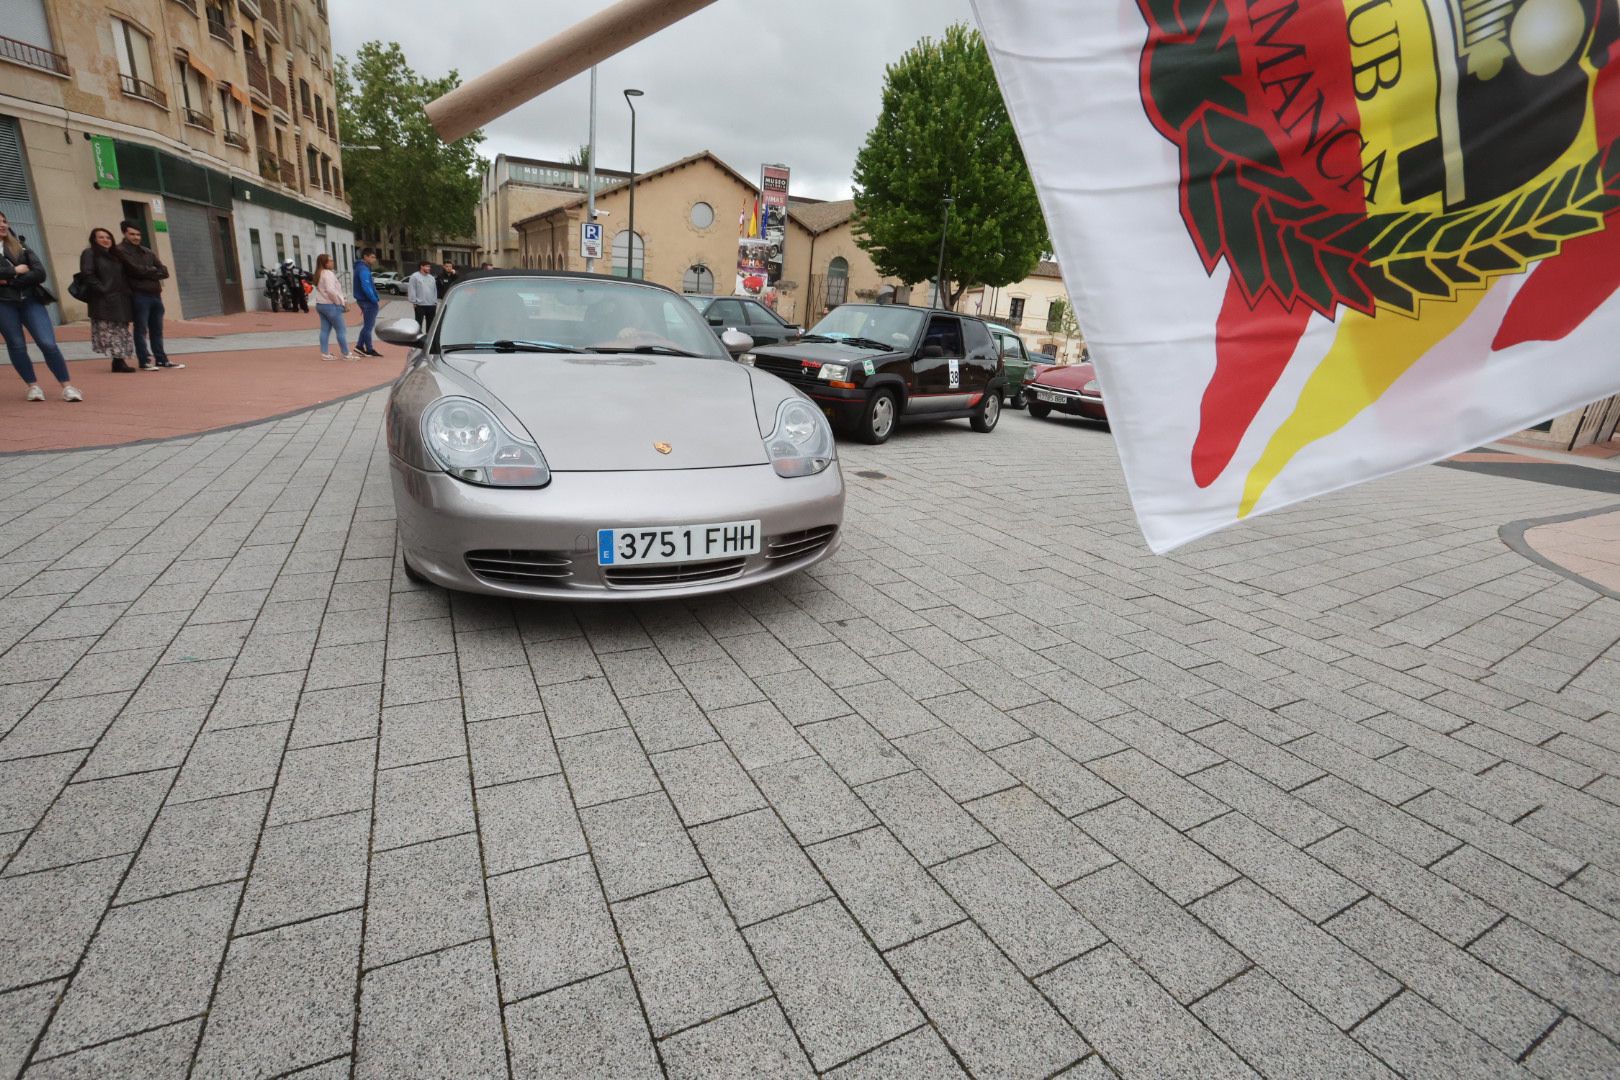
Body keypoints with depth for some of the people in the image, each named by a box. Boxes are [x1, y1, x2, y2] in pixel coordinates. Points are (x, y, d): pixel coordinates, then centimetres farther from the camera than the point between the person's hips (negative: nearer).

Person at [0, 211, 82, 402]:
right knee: (17, 345, 1)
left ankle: (67, 387, -7)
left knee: (48, 343, -10)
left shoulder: (20, 247, 13)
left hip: (30, 299, 0)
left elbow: (40, 273, 0)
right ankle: (33, 386, 9)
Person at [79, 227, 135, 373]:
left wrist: (126, 291, 6)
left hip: (120, 299, 7)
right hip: (103, 301, -7)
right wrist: (103, 291, -17)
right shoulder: (89, 253, 0)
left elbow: (123, 276, 21)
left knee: (122, 331, 6)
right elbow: (88, 275, -11)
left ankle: (119, 361, 9)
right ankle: (118, 361, -13)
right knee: (108, 332, -9)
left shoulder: (115, 255, 20)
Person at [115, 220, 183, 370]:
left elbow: (165, 272, 6)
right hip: (139, 295, -5)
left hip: (155, 294, 5)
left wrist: (147, 271, -7)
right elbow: (136, 269, -12)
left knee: (157, 330, 9)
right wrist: (154, 271, 2)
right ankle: (144, 361, -2)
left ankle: (161, 359, 15)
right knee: (141, 329, -3)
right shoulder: (121, 250, 0)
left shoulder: (148, 252, 17)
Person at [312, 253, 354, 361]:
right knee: (341, 330, -3)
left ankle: (324, 354, 10)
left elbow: (325, 290, 16)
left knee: (325, 330, 9)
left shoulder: (319, 274, 16)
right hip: (330, 305, -10)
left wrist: (341, 300, 10)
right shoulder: (328, 274, -14)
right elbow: (331, 290, -24)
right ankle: (346, 354, -1)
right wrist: (341, 301, -13)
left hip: (320, 304, 10)